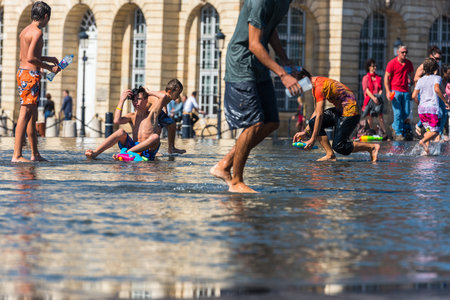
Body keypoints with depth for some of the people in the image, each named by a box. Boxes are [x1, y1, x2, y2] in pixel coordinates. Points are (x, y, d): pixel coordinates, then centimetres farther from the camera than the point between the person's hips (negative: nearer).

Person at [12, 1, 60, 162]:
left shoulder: (25, 31, 15)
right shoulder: (37, 32, -13)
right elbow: (31, 58, -21)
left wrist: (47, 59, 26)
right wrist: (49, 67, -10)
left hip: (22, 71, 10)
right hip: (31, 74, -10)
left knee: (33, 115, 14)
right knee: (25, 114, -11)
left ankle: (35, 154, 20)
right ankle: (17, 155, -14)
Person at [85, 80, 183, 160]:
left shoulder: (152, 114, 7)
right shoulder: (132, 116, 15)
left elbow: (164, 96, -7)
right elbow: (117, 121, -7)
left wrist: (149, 93, 7)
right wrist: (122, 100, -2)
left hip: (147, 151, -3)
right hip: (132, 147, 3)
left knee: (155, 137, -33)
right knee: (121, 132, -20)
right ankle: (95, 153, -35)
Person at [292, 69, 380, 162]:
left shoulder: (319, 86, -21)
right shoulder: (315, 85, 11)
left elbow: (320, 115, -23)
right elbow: (316, 112, 18)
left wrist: (313, 139, -20)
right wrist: (305, 132, 14)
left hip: (350, 112, -10)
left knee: (339, 146, -13)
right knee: (313, 123, -1)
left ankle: (372, 147, -1)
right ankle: (330, 154, -6)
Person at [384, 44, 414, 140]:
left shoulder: (409, 63, 9)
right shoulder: (392, 63, -5)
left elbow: (411, 75, 23)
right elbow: (386, 77, -4)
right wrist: (388, 91, -12)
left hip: (405, 91, 5)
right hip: (395, 90, -5)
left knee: (406, 112, 4)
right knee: (398, 113, -8)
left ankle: (394, 127, 26)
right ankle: (398, 133, -2)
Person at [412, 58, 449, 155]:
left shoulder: (421, 80, 12)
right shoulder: (436, 78, 0)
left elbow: (414, 96, 7)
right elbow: (436, 89, -20)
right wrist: (445, 101, -13)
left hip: (422, 108, 5)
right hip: (433, 107, -5)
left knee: (429, 130, 14)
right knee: (435, 132, -2)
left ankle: (426, 148, -5)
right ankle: (423, 141, -28)